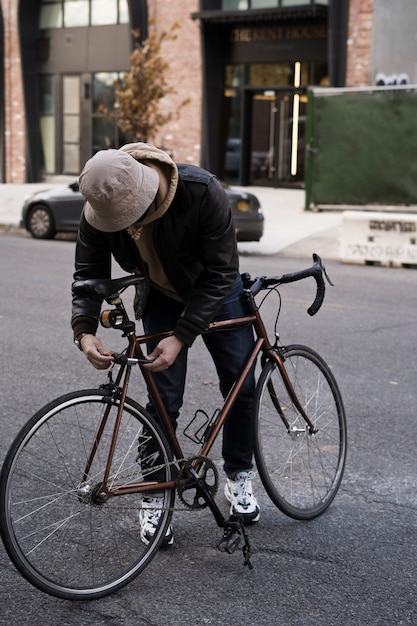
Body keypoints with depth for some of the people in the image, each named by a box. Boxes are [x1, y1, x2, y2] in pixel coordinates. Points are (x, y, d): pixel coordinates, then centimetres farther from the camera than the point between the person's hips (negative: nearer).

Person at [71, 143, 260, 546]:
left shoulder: (202, 192, -38)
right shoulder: (99, 211, -28)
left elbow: (220, 274, -32)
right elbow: (88, 272, -14)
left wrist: (181, 338, -37)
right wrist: (84, 330, -32)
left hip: (216, 293, -1)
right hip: (161, 299, 1)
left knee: (240, 386, 6)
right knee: (164, 399, -4)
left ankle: (239, 476, 27)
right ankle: (155, 498, 9)